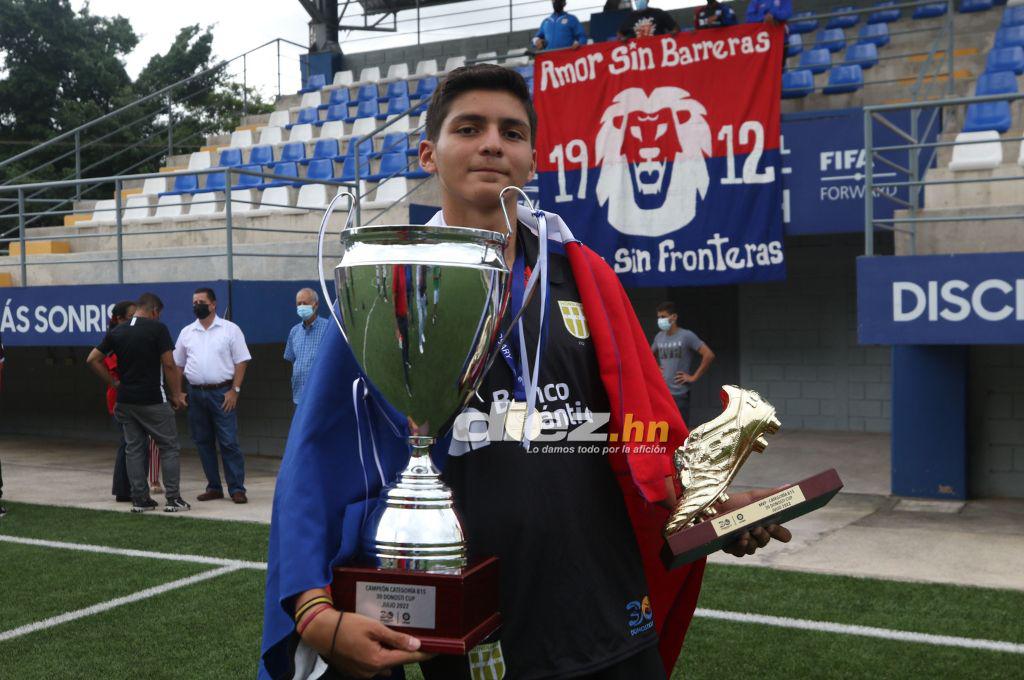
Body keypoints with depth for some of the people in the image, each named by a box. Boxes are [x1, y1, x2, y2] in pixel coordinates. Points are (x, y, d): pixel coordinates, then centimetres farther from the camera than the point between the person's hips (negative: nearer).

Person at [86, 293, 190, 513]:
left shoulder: (116, 331, 6)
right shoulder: (157, 329, -9)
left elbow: (92, 359, 7)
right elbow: (168, 365, -11)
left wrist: (114, 382, 12)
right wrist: (176, 395, -2)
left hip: (125, 400, 5)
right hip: (153, 400, -5)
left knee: (134, 449, 10)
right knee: (169, 447, 4)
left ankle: (139, 499, 10)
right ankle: (173, 499, 1)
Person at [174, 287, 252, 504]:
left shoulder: (230, 329, 1)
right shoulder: (187, 332, 12)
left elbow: (241, 362, -2)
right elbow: (178, 365, 16)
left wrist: (234, 390, -11)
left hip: (222, 393, -4)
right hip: (195, 394, 4)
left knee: (229, 442, -7)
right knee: (203, 442, 8)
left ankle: (237, 488, -3)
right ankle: (214, 487, 17)